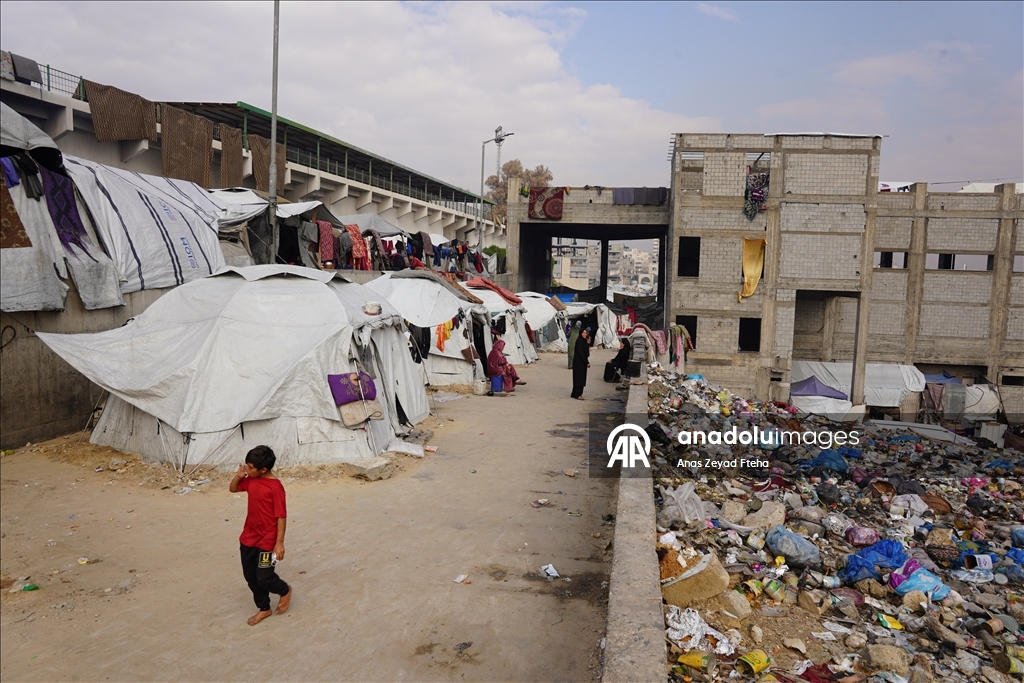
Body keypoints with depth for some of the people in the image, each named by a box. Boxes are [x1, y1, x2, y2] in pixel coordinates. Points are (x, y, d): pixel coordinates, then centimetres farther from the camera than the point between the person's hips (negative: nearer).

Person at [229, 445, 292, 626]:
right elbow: (233, 489, 18)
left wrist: (279, 542, -19)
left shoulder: (275, 486, -21)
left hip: (267, 540, -8)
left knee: (264, 578, -5)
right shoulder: (251, 480, 1)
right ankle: (264, 608, 31)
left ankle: (285, 590, 26)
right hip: (248, 538, 8)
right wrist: (238, 475, -3)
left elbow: (281, 516, -19)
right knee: (250, 576, 14)